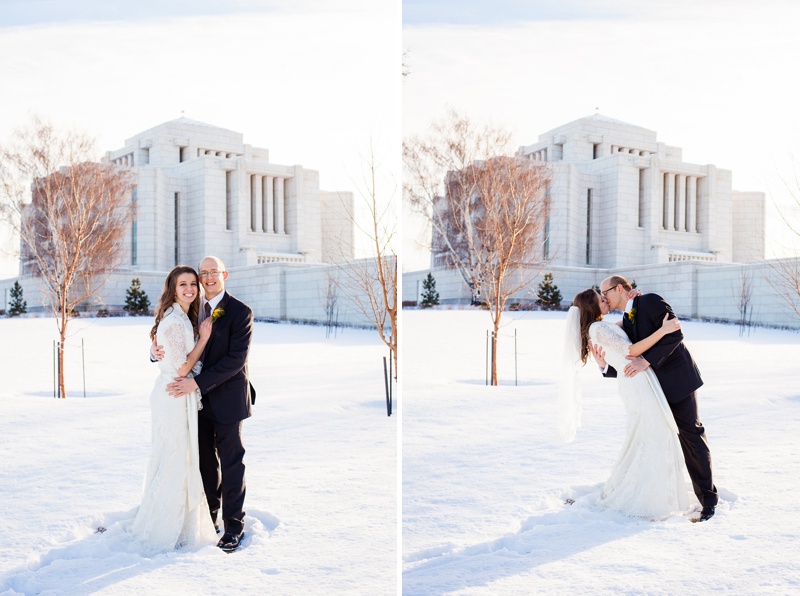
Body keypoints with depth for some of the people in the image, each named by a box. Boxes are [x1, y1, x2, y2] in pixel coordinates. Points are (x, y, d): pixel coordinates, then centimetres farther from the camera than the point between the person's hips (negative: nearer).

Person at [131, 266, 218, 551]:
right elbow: (182, 368, -19)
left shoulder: (183, 318, 13)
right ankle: (167, 530, 13)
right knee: (175, 461, 0)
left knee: (180, 460, 18)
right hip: (174, 396, -10)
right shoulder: (174, 321, -18)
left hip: (180, 397, 10)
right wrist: (204, 337, -14)